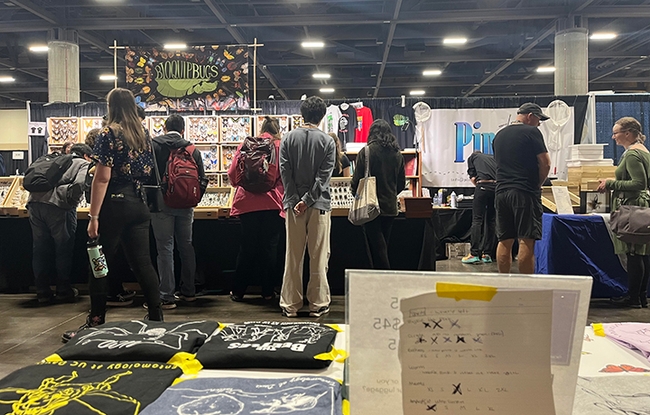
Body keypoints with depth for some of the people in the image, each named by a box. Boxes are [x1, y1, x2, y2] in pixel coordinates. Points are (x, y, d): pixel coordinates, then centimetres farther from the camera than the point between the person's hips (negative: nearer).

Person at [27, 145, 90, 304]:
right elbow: (80, 184, -9)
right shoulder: (84, 164, 12)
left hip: (35, 203, 6)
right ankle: (64, 291, 16)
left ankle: (42, 292, 20)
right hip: (58, 206, -6)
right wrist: (70, 201, 4)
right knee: (63, 250, 8)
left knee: (40, 250, 13)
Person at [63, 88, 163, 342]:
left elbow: (102, 178, -14)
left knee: (101, 263, 4)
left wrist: (94, 216, -15)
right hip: (138, 204, 6)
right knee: (142, 261, 8)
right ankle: (156, 316, 10)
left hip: (114, 204, -6)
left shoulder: (109, 134, -9)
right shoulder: (143, 135, 10)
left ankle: (96, 321, 12)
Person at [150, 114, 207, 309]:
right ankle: (188, 291, 23)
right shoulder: (192, 149, 4)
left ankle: (167, 297, -1)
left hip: (162, 204, -3)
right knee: (186, 246, 14)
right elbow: (203, 179, 2)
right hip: (185, 205, 3)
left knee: (165, 249, -1)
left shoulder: (153, 144, -3)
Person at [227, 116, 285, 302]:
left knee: (247, 248, 11)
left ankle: (238, 291, 16)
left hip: (247, 203, 2)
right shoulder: (281, 147, 1)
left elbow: (232, 173, 6)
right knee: (269, 248, 8)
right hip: (273, 204, -1)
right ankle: (268, 291, 13)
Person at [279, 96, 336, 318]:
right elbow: (324, 176, -9)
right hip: (319, 205, -2)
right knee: (319, 257, 5)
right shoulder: (328, 141, -2)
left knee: (293, 257, 7)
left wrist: (295, 200, -3)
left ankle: (290, 305, 12)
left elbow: (285, 172, -2)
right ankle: (318, 304, 10)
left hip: (293, 203, 2)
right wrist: (308, 200, -8)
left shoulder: (288, 139, 3)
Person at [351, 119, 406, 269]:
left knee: (376, 247, -1)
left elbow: (357, 179, -9)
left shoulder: (366, 152, -9)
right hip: (390, 207, 5)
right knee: (383, 245, 16)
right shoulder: (397, 154, 7)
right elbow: (402, 183, 13)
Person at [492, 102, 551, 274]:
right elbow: (545, 164, -8)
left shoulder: (499, 135, 18)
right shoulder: (531, 132, -4)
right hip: (525, 192, -7)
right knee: (527, 241, -5)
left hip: (501, 191, 7)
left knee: (504, 241, 8)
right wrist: (538, 184, 6)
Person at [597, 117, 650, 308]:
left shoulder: (632, 154, -13)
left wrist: (611, 183, -15)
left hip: (632, 207, -10)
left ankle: (634, 297, -1)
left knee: (634, 254, -6)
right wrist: (612, 184, 19)